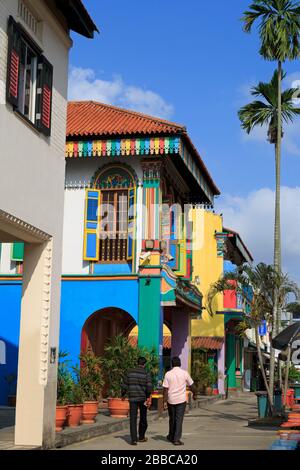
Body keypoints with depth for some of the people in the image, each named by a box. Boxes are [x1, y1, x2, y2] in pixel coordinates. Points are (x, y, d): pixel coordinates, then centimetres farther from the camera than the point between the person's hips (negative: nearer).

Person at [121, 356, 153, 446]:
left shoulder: (130, 372, 3)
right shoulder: (146, 373, -4)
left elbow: (125, 385, 6)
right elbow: (149, 385, -18)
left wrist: (123, 394, 21)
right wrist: (148, 397, -10)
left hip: (132, 398, 1)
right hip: (143, 398, -1)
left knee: (133, 419, 0)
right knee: (143, 418, 17)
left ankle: (134, 439, -10)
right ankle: (141, 437, 28)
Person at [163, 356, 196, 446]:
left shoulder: (168, 374, -4)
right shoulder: (185, 373, -4)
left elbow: (165, 389, -7)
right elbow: (192, 385, 5)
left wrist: (164, 401, -4)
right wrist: (194, 394, 22)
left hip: (171, 400, 1)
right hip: (181, 400, -1)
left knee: (172, 419, 17)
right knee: (179, 419, 1)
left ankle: (171, 437, 30)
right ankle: (176, 439, -4)